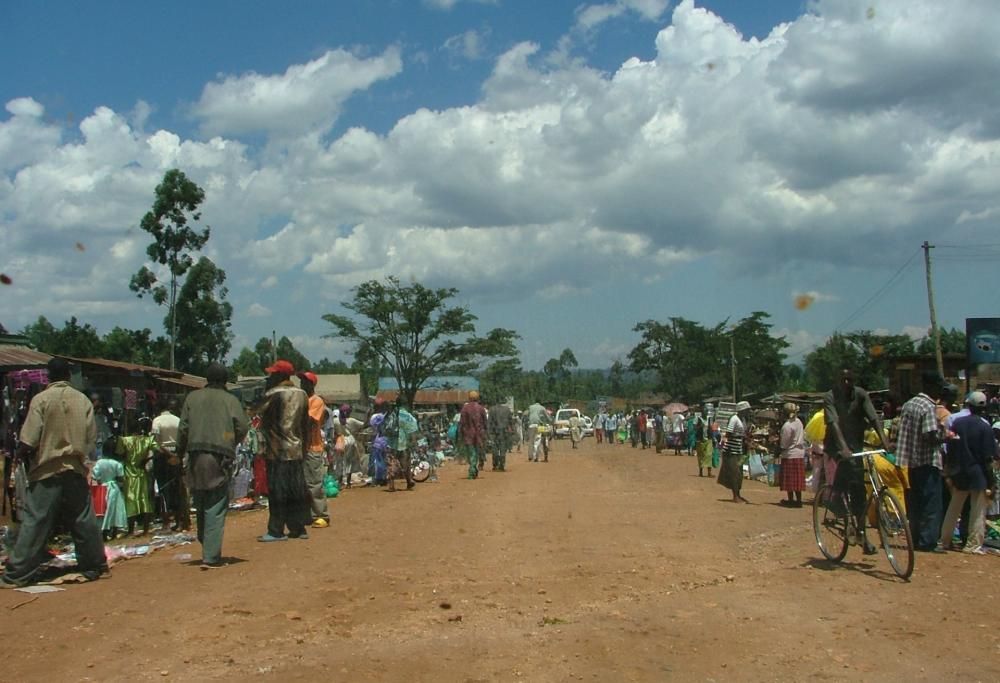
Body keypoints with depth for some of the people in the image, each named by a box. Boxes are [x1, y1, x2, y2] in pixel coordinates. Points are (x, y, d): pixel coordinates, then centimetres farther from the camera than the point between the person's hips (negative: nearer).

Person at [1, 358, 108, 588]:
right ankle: (94, 566, 19)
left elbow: (28, 441, -10)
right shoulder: (83, 400, 1)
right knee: (84, 521, 12)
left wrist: (22, 456, 7)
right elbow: (92, 438, 2)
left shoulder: (41, 399, -8)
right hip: (76, 470, 3)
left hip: (47, 471, -3)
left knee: (35, 523, -1)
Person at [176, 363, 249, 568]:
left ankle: (207, 548, 26)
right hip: (219, 456, -3)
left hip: (196, 455, 3)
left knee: (201, 506, 17)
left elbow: (183, 428, 5)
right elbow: (243, 427, -3)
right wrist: (232, 444, 14)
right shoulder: (230, 400, 4)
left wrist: (181, 452, 13)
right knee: (216, 509, -3)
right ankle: (211, 557, -7)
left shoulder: (192, 398, 10)